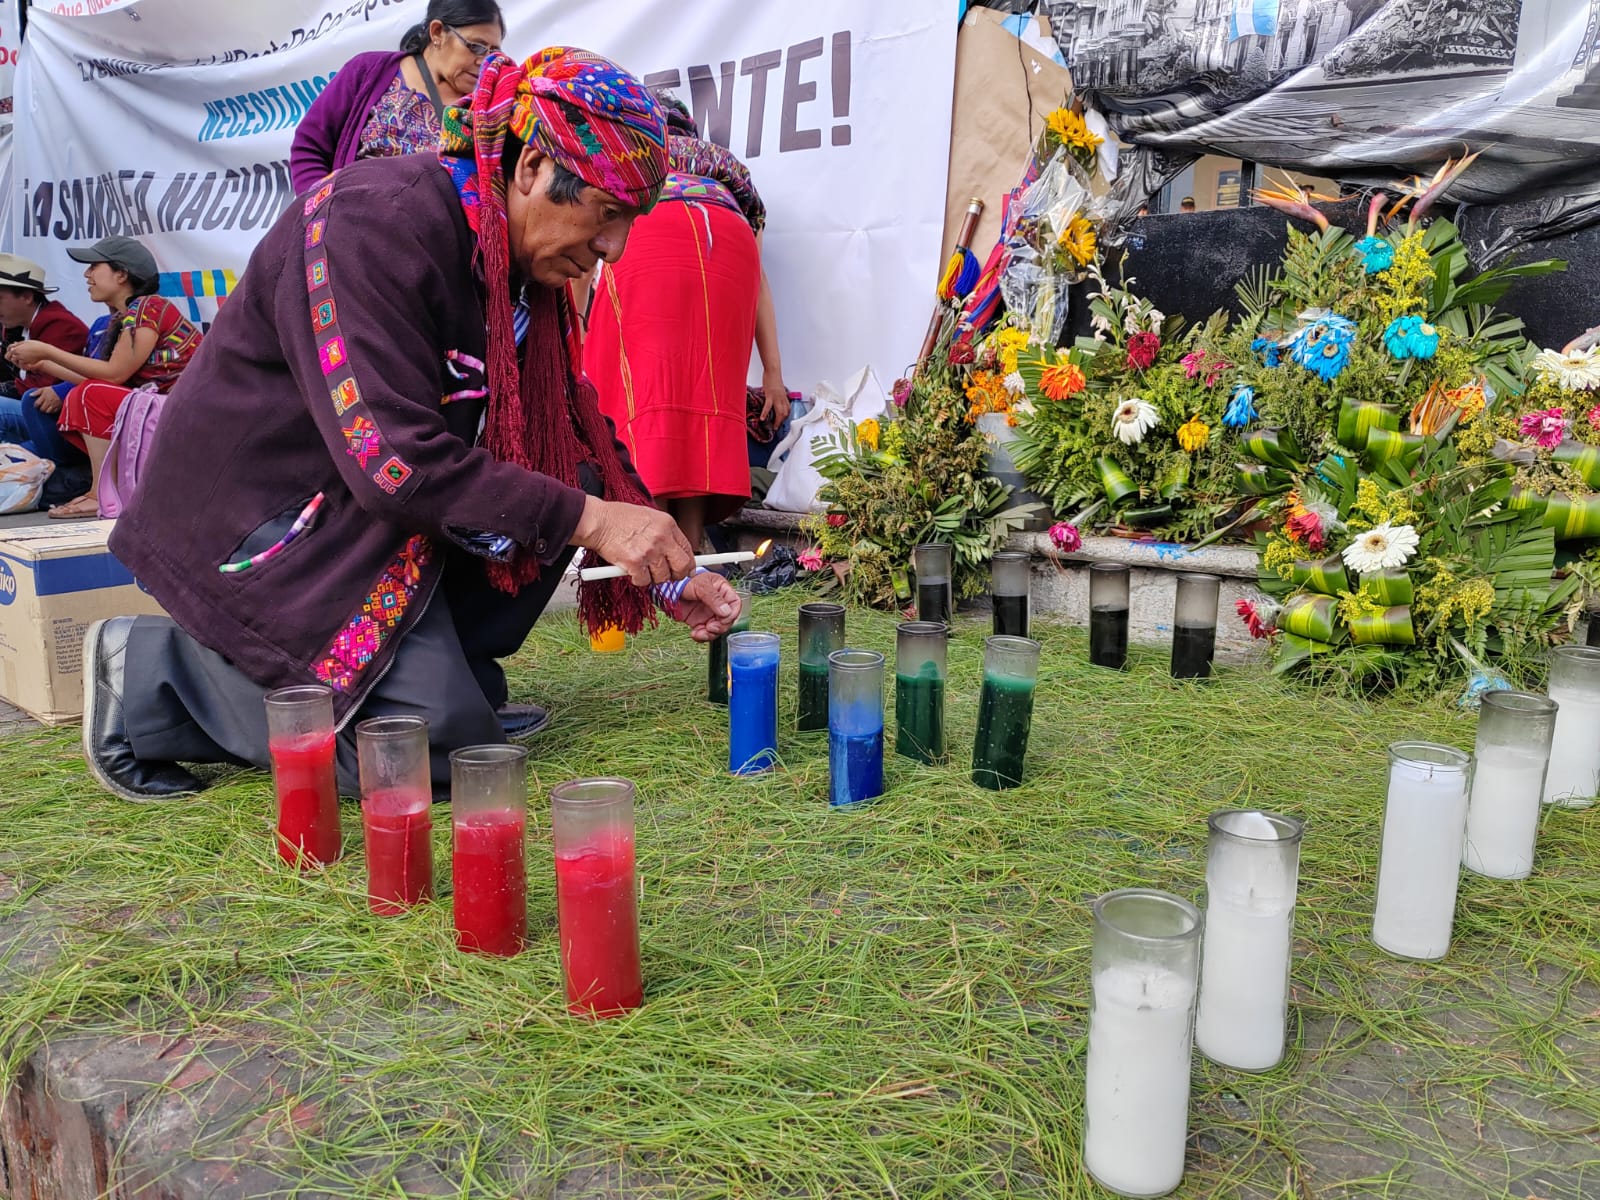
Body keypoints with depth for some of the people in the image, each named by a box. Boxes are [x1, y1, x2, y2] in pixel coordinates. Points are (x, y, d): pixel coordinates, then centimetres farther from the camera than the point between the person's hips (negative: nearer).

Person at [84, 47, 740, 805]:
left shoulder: (521, 264, 2)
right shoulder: (377, 224, -24)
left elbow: (573, 437, 6)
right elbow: (393, 461, -30)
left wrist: (664, 571, -1)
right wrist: (584, 519, -28)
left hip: (365, 509, 8)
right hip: (258, 515, -8)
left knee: (572, 480, -5)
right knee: (448, 748, -14)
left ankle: (431, 664, 6)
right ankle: (152, 675, -1)